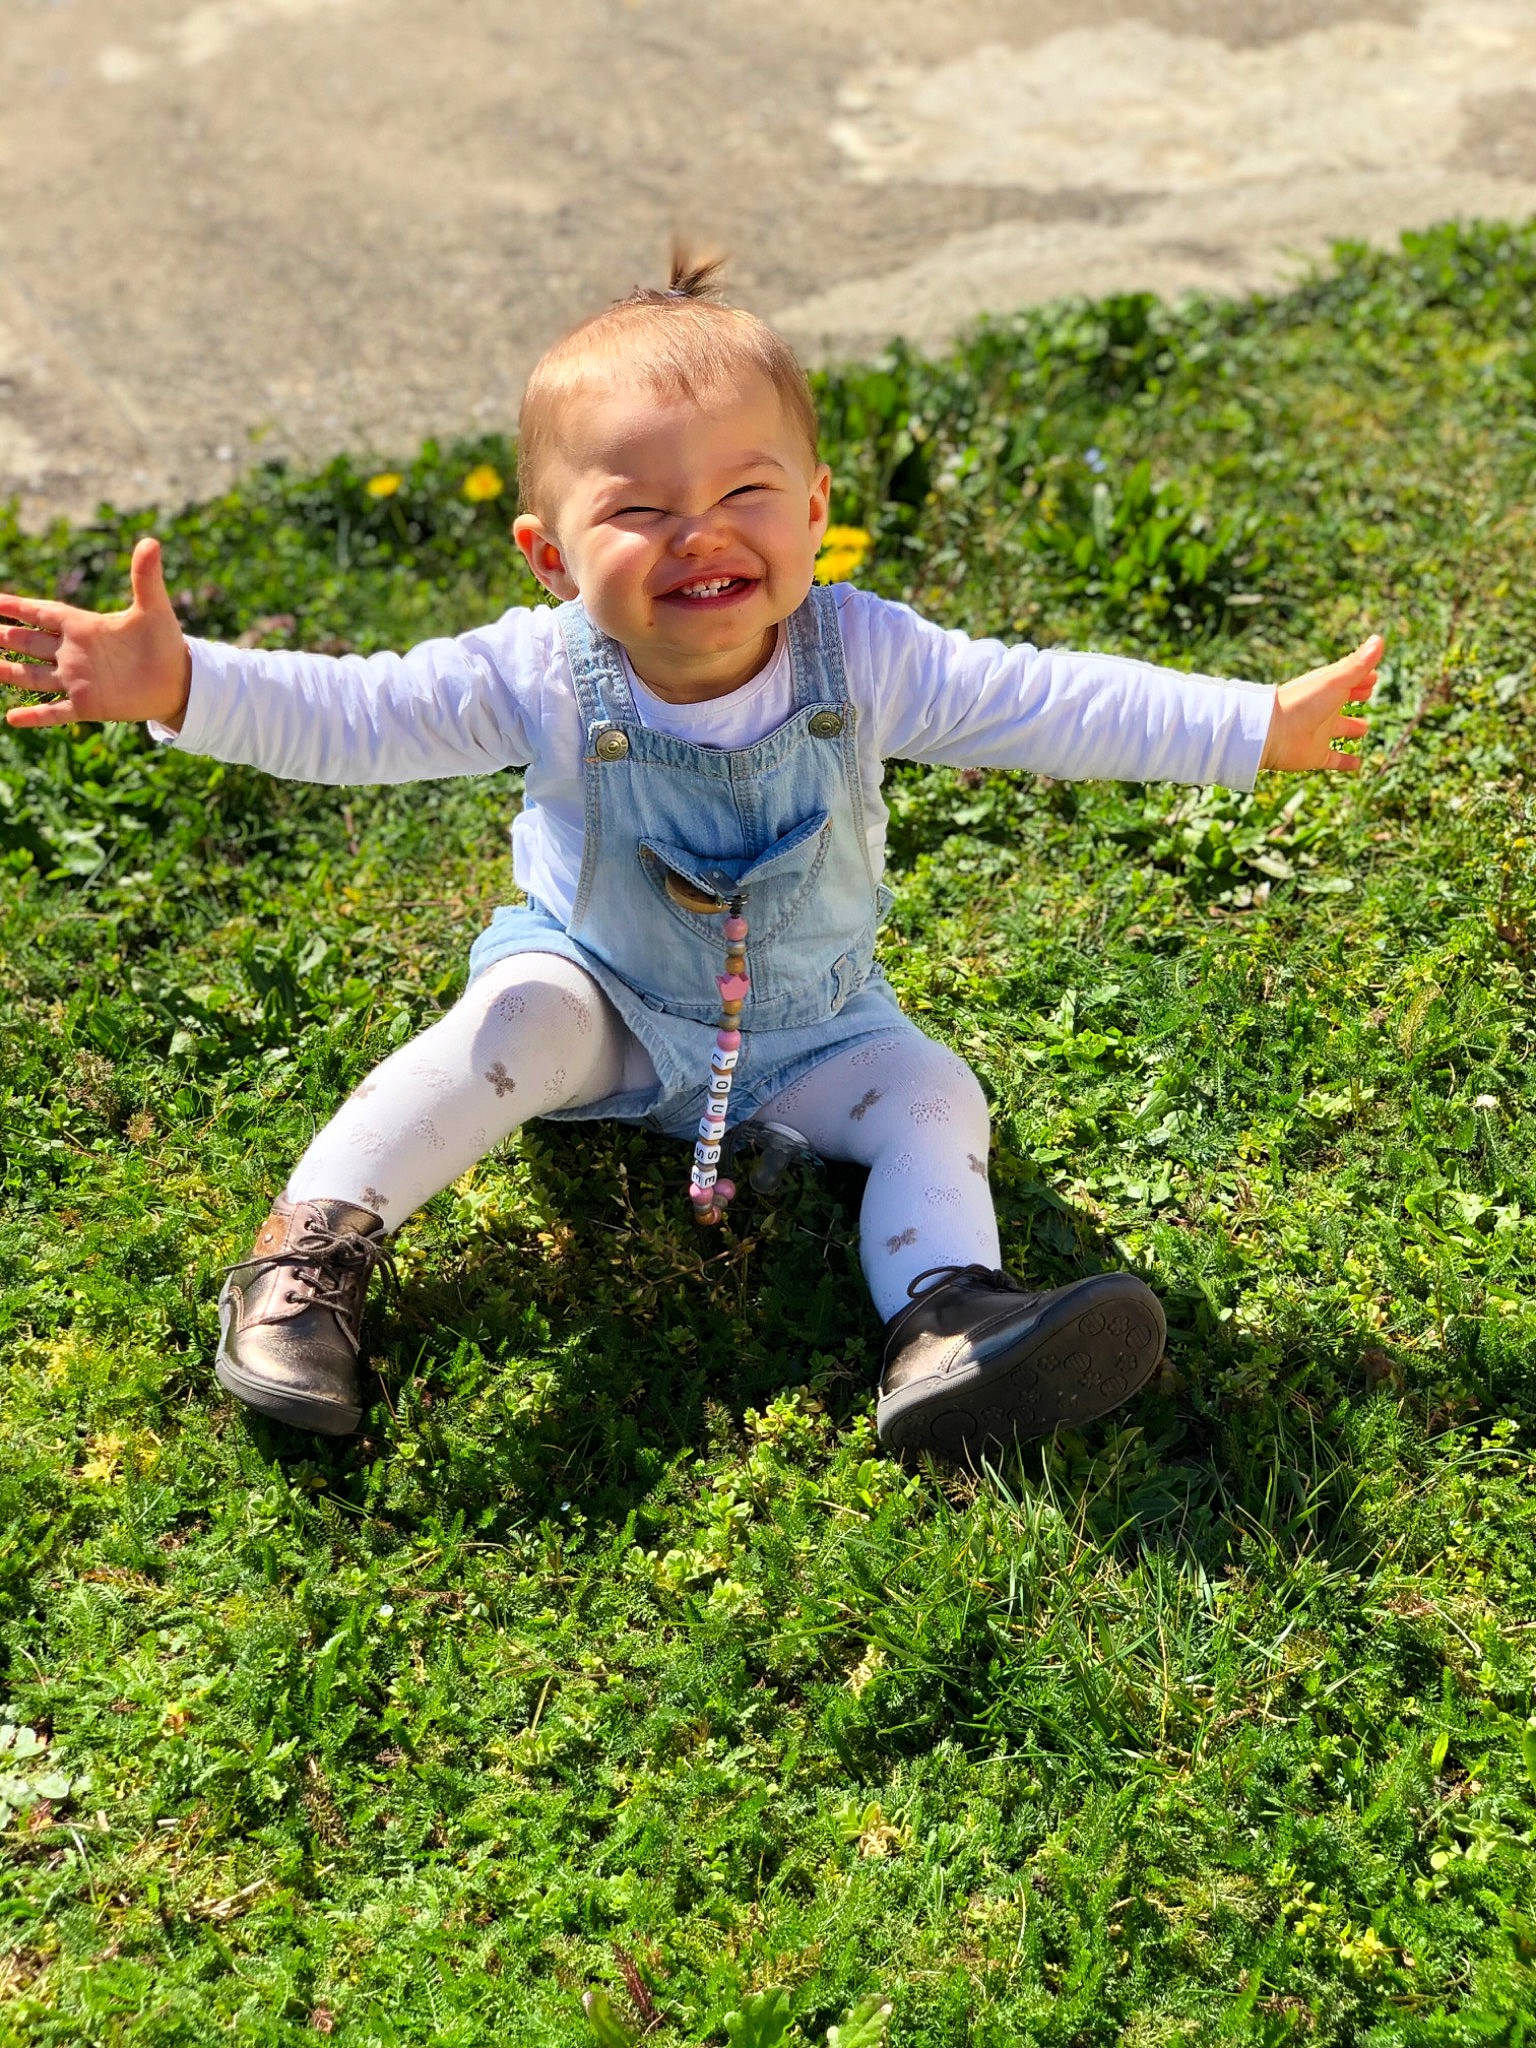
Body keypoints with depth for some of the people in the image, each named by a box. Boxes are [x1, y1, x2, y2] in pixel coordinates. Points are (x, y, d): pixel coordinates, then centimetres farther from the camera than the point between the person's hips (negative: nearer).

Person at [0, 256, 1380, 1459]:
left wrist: (1258, 726, -21)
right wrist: (180, 686, -42)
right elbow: (348, 714, -26)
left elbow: (1052, 704, -19)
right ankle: (315, 1244, -19)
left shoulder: (861, 659, -21)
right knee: (516, 1024, -27)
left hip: (809, 1026, 2)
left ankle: (946, 1319, -16)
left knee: (933, 1099, -15)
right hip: (596, 983, -2)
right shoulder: (541, 679, -23)